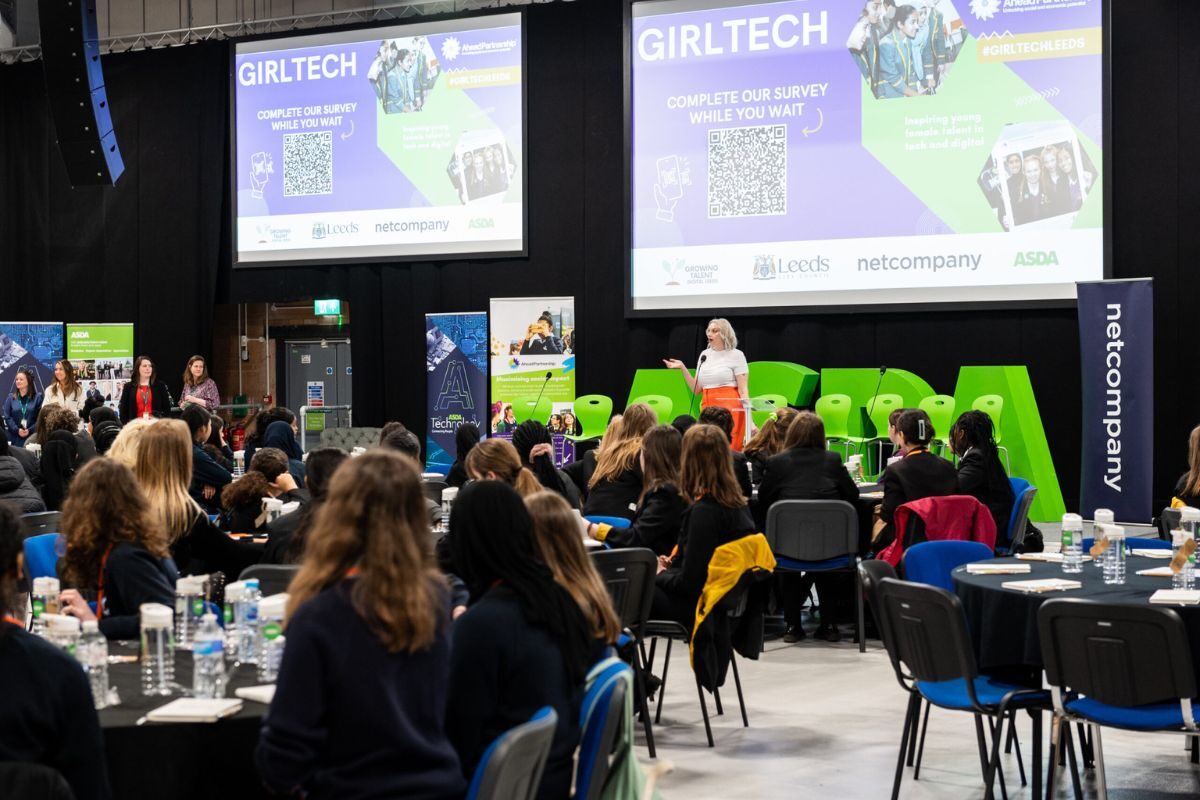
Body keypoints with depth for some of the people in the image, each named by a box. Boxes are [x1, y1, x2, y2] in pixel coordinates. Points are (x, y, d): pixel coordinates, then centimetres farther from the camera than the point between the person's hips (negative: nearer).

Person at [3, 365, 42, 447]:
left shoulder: (38, 397, 6)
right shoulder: (10, 398, 12)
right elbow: (7, 417, 5)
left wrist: (30, 430, -13)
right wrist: (17, 430, -9)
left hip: (32, 437, -2)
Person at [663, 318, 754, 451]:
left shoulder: (736, 355, -1)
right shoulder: (704, 355, 14)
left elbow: (743, 390, -6)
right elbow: (695, 389, 13)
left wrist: (749, 418, -14)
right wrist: (682, 368, 3)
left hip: (730, 408, -5)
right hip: (708, 408, 5)